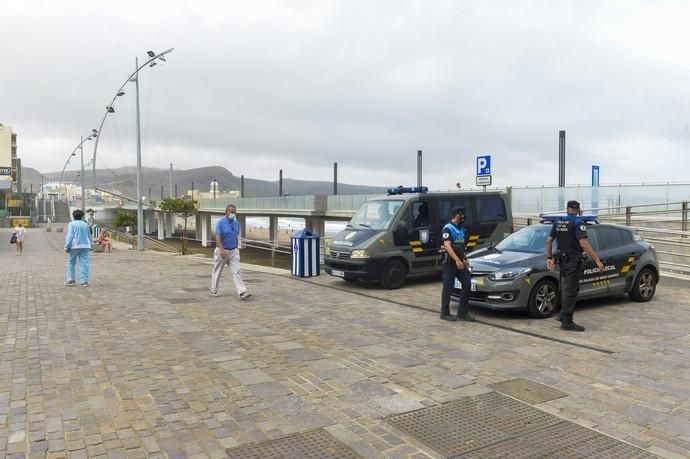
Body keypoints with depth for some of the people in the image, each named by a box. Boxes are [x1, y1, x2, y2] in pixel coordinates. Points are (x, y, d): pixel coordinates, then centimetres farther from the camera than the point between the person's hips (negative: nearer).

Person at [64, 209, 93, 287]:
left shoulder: (72, 224, -2)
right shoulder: (86, 225, 11)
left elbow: (70, 236, -9)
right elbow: (89, 236, 17)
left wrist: (67, 246, -7)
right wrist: (89, 246, 26)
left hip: (75, 246, -3)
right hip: (85, 246, 3)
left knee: (71, 263, 9)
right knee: (84, 264, 0)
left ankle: (71, 280, 11)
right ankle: (84, 281, -3)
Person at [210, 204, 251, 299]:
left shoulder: (236, 223, 6)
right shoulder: (220, 222, -12)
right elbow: (217, 237, -21)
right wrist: (221, 250, -32)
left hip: (233, 251, 4)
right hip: (222, 251, -4)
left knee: (236, 271, -6)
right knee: (217, 271, 11)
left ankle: (242, 292, -15)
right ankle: (214, 290, 27)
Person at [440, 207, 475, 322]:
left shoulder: (461, 229, 16)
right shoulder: (448, 228, -11)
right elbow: (447, 246, -21)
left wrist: (465, 259, 16)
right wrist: (457, 260, -26)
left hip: (460, 262, 8)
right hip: (450, 262, -8)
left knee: (467, 284, 2)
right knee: (448, 288, 0)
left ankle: (462, 313, 9)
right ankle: (445, 313, 10)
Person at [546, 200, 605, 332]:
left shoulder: (558, 222, 7)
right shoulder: (577, 223, -14)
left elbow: (549, 240, 9)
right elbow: (583, 243, -23)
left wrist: (549, 258, 15)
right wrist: (597, 260, -24)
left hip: (563, 260, 7)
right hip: (573, 260, -7)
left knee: (566, 288, 20)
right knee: (571, 290, -4)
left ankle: (563, 315, 28)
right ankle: (567, 322, -2)